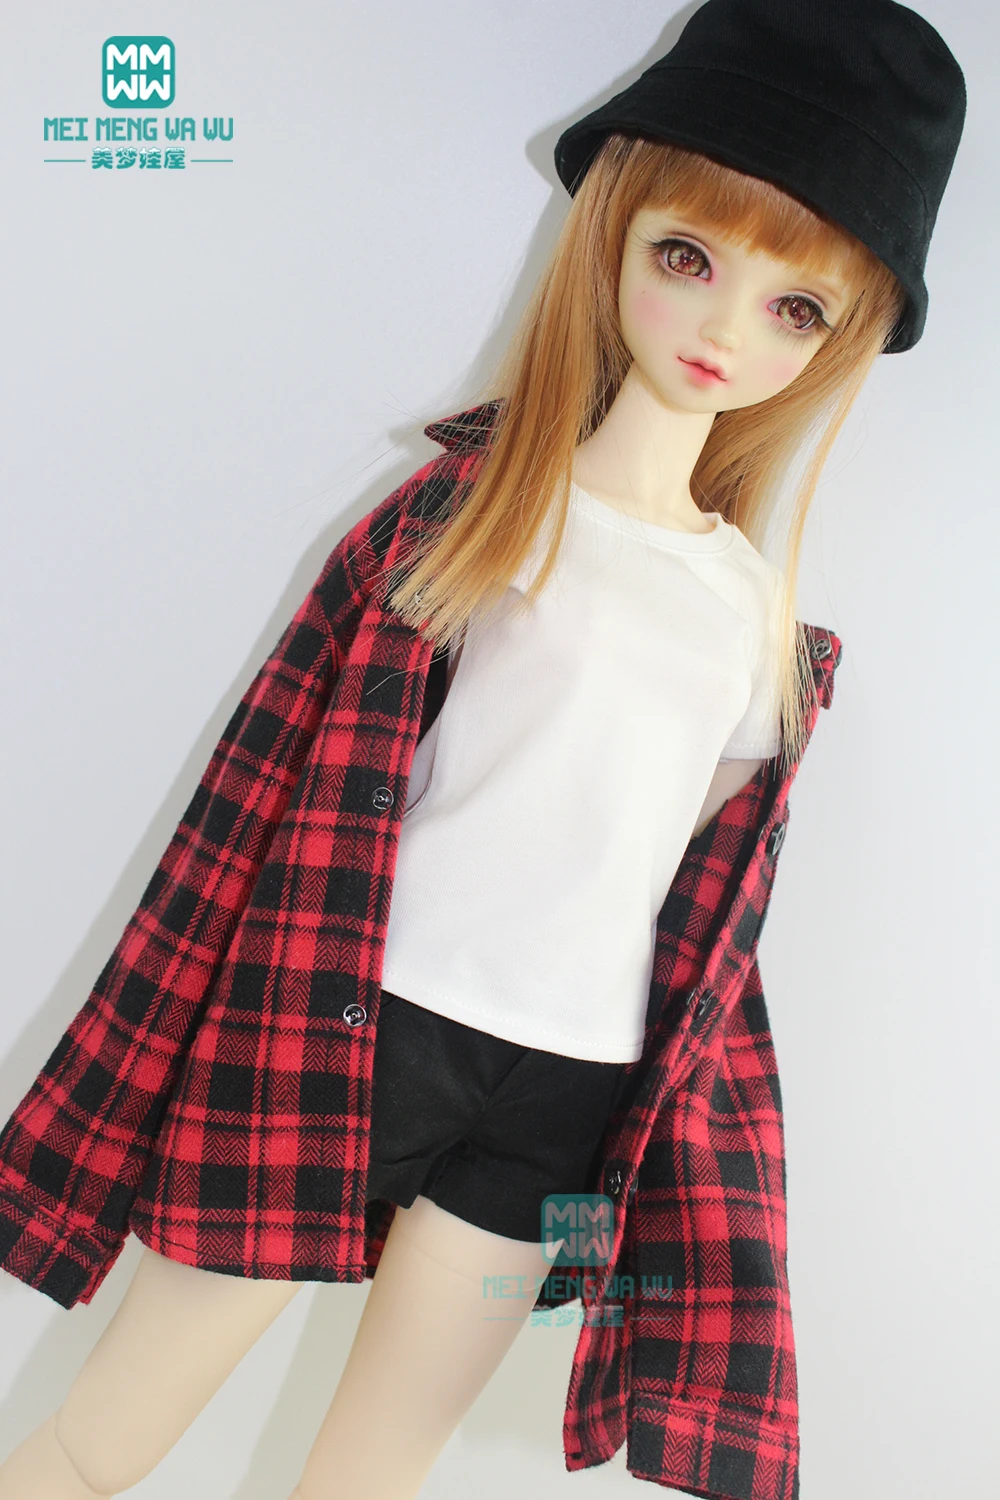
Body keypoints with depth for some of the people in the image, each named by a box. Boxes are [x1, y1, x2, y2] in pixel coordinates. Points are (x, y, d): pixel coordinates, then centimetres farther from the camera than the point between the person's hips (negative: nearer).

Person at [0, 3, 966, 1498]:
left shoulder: (766, 622, 7)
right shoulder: (465, 504, -3)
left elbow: (713, 923, 12)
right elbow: (275, 788, -4)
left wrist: (690, 1162, 12)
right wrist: (200, 1074, -4)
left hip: (563, 1106, 3)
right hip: (346, 1035, -3)